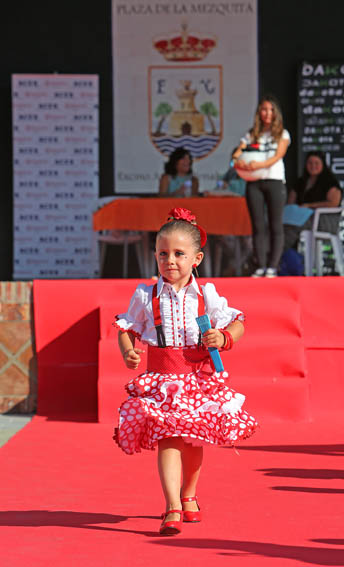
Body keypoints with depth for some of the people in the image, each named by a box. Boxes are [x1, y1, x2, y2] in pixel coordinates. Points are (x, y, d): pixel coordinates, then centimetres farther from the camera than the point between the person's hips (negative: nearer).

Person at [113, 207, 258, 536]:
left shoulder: (207, 296, 0)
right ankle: (172, 509, -21)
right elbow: (128, 329, 9)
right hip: (161, 379, -2)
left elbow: (237, 324, 7)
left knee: (194, 440, 12)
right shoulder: (146, 297, -1)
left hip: (200, 377, 2)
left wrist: (223, 339, -13)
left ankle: (188, 495, 38)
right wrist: (128, 352, -10)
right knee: (167, 439, -16)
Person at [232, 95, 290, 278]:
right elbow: (237, 153, 3)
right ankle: (260, 267, 2)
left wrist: (259, 165, -25)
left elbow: (278, 156, -7)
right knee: (258, 226, 0)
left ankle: (272, 267, -3)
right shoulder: (251, 135, 14)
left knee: (276, 226, -4)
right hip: (254, 182, 2)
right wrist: (238, 162, -23)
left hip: (275, 181, -2)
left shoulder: (282, 134, 8)